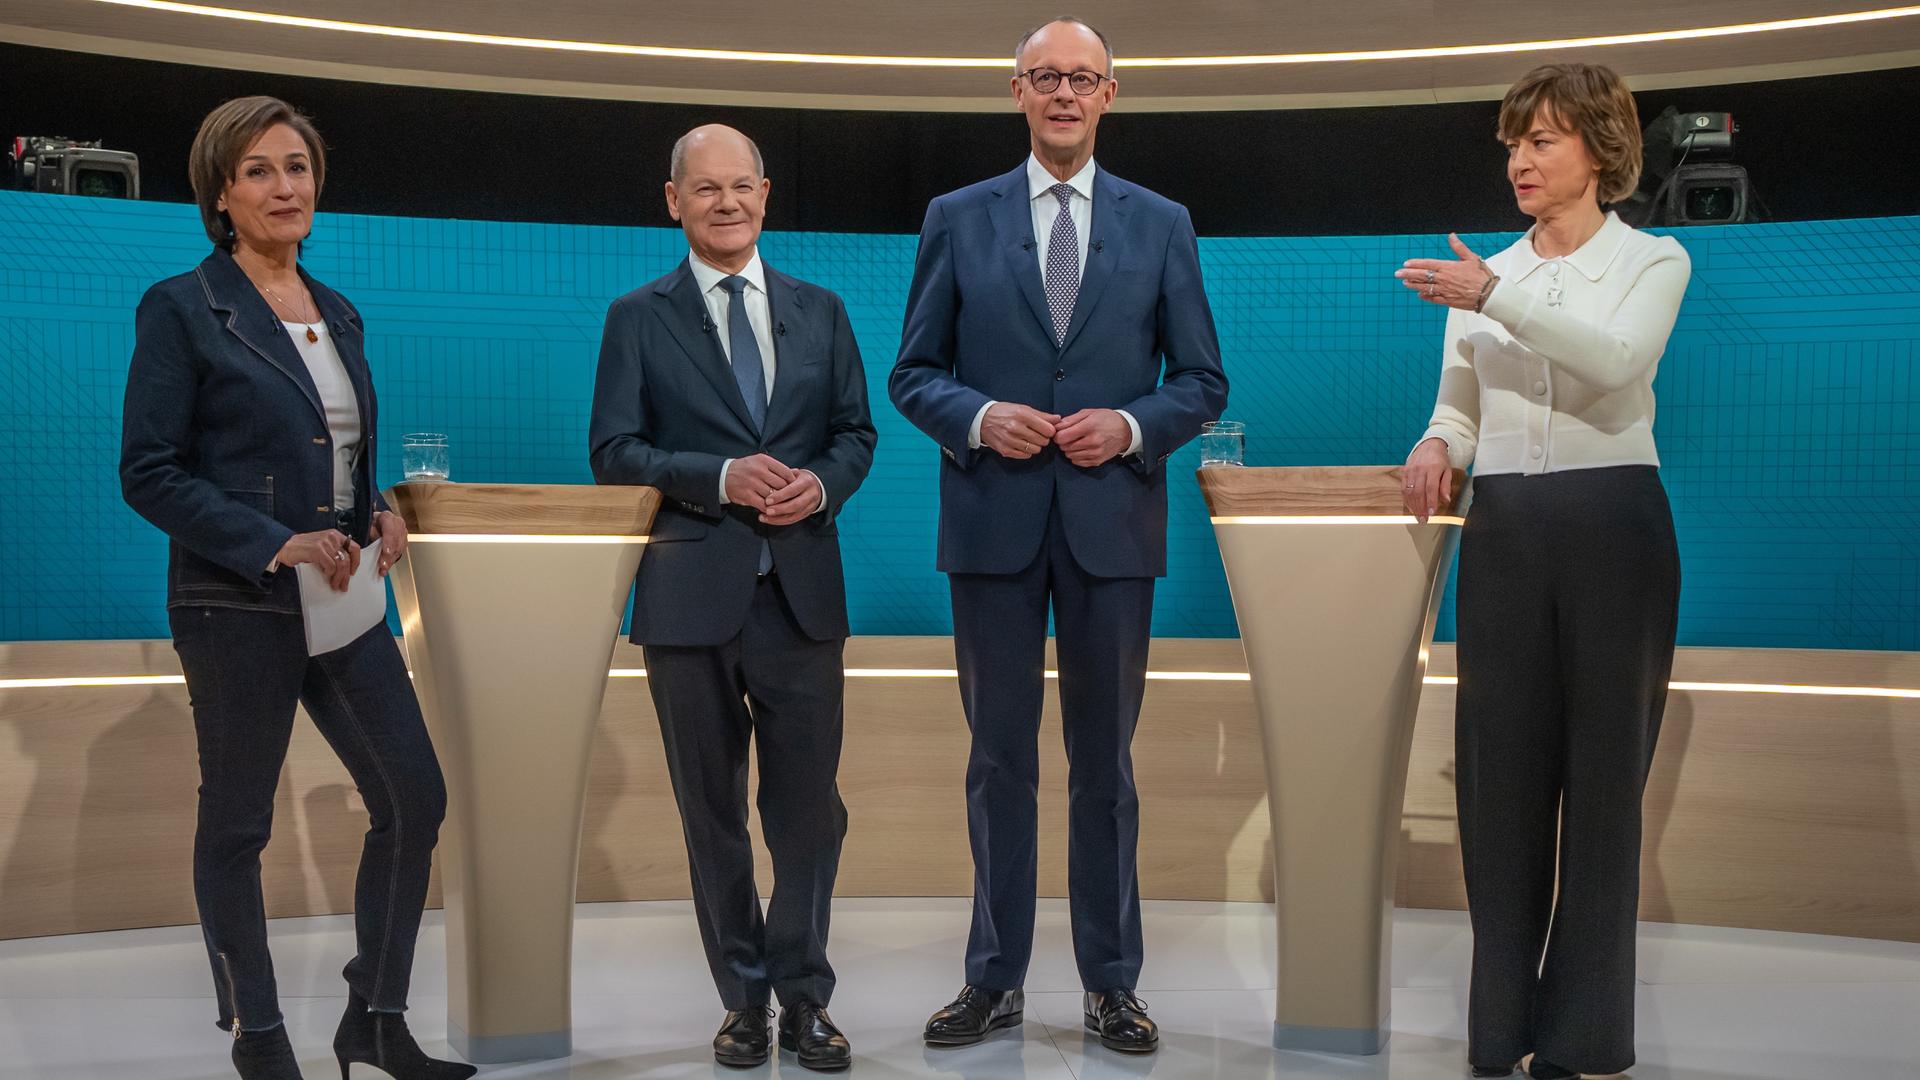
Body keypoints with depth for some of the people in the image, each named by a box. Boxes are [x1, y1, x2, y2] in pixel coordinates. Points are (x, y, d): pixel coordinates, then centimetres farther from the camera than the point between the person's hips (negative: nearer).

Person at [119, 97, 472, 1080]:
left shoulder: (339, 315, 13)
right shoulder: (181, 310, -6)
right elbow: (149, 473, -10)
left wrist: (379, 513, 0)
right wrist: (275, 543, -19)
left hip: (343, 597, 6)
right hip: (236, 605, -6)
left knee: (414, 800, 3)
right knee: (236, 824, 6)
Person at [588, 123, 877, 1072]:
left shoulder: (820, 311, 12)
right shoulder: (638, 319, 4)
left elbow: (856, 431, 13)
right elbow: (613, 451, -2)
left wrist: (821, 483, -9)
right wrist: (720, 479, -16)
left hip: (802, 591, 2)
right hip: (692, 593, -1)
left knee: (808, 805, 2)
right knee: (713, 810, 8)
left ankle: (803, 995, 17)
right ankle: (743, 998, 21)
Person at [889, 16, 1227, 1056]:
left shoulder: (1161, 224, 7)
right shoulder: (958, 219, 6)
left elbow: (1202, 381, 7)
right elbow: (913, 374, 6)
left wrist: (1131, 426, -11)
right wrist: (979, 417, -13)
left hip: (1112, 521, 0)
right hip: (994, 522, 0)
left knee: (1105, 759, 8)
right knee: (999, 757, 7)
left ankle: (1111, 983, 19)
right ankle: (995, 979, 18)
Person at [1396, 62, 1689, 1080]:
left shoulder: (1652, 261, 2)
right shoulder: (1485, 274, 13)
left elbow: (1620, 360, -19)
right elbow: (1458, 404, 11)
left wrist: (1497, 301, -28)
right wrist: (1439, 444, -12)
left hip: (1612, 526, -3)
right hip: (1504, 532, 4)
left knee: (1602, 772, 0)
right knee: (1501, 770, 3)